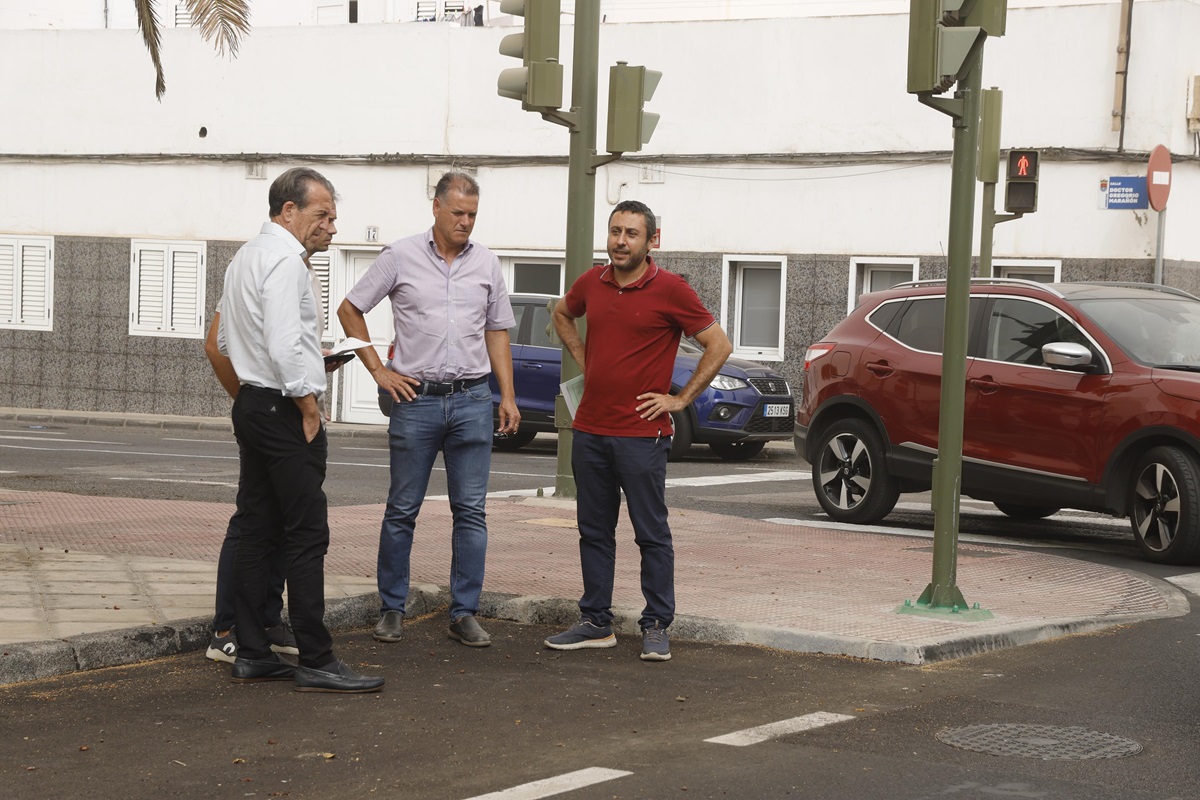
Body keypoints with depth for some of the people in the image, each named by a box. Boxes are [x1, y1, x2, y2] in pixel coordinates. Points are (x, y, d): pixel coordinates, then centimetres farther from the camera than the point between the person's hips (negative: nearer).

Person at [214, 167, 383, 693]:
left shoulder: (245, 257, 17)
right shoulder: (285, 259, -14)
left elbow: (225, 342, 24)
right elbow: (285, 345, -23)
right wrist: (309, 408, -14)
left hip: (251, 406, 10)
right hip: (283, 410, -10)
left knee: (256, 531, 10)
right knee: (306, 536, -8)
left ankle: (251, 653, 12)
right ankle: (316, 663, -8)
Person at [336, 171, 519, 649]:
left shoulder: (486, 264, 9)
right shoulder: (401, 257, 0)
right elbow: (349, 309, 6)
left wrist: (508, 396, 8)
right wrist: (378, 370, 1)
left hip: (472, 399, 2)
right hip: (416, 399, -2)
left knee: (471, 511, 2)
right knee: (402, 510, 3)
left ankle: (465, 612, 8)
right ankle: (392, 609, 13)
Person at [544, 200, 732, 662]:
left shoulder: (670, 290, -8)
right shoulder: (591, 283, 7)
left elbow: (718, 346, -5)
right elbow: (562, 315, 29)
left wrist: (680, 399, -6)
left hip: (641, 435, -5)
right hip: (589, 430, 5)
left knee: (652, 534, 1)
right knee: (594, 532, 10)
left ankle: (657, 627, 8)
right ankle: (596, 623, 18)